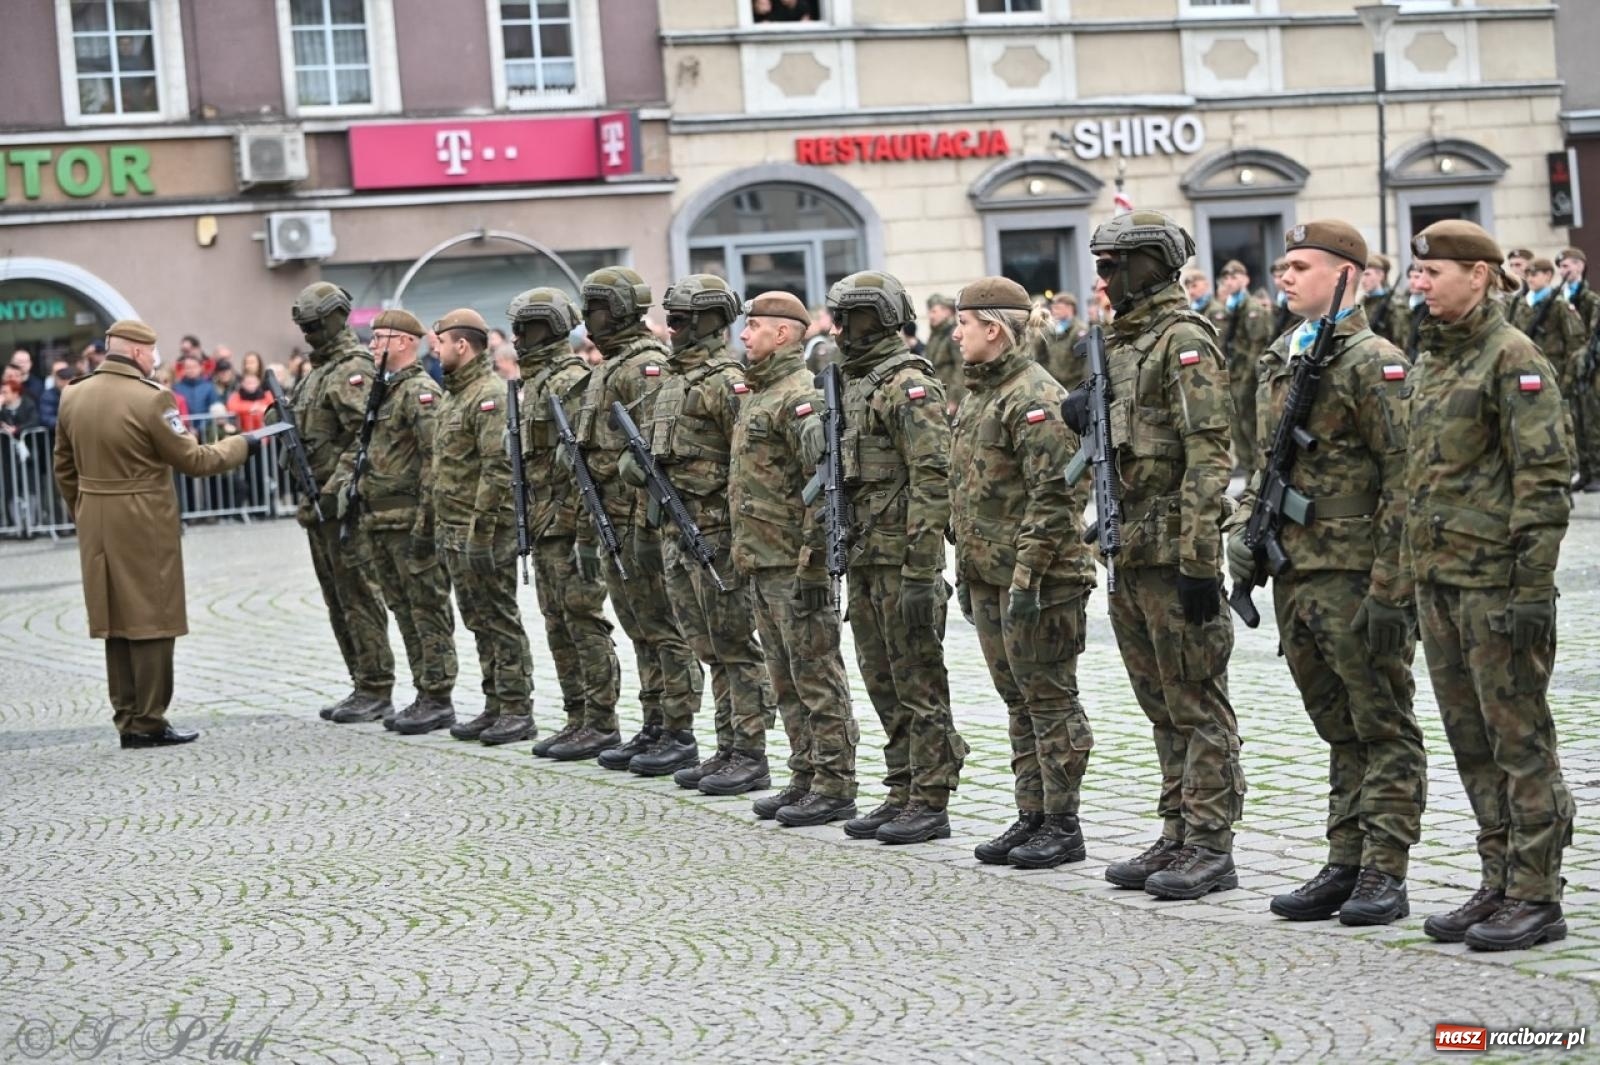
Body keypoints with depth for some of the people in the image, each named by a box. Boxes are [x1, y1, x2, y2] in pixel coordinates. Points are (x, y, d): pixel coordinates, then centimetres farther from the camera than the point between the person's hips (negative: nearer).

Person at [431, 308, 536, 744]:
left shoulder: (491, 396, -14)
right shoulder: (455, 396, 18)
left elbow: (498, 467, -21)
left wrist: (481, 529, -23)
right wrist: (435, 521, 20)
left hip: (484, 530, -10)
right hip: (454, 529, 10)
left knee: (501, 618, -5)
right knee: (479, 621, 12)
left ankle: (517, 711, -2)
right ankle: (496, 706, 17)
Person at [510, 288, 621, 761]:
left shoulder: (572, 379, -14)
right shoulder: (536, 380, 18)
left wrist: (578, 523, -24)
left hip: (568, 521, -10)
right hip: (544, 525, 10)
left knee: (585, 623, -6)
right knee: (559, 627, 12)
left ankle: (602, 724, -2)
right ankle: (578, 718, 18)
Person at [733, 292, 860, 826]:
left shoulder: (801, 396, -15)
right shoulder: (756, 394, 17)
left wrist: (811, 560, -23)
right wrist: (744, 548, 21)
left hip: (796, 563, -10)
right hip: (763, 562, 10)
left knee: (817, 678, -4)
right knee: (787, 680, 14)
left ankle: (835, 788, 1)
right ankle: (805, 778, 22)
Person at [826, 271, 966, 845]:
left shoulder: (910, 385, -13)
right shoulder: (856, 384, 17)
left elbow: (932, 479, -19)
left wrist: (920, 572, -23)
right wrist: (841, 552, 20)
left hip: (902, 558, -10)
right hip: (865, 558, 10)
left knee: (919, 685, -4)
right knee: (884, 684, 13)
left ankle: (930, 803, 1)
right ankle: (903, 793, 20)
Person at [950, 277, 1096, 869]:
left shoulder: (1036, 398, -15)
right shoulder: (978, 394, 15)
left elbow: (1054, 496, -20)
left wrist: (1027, 573, -23)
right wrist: (965, 569, 20)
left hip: (1037, 579, -10)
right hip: (988, 576, 10)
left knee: (1049, 698, -2)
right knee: (1018, 702, 13)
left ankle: (1062, 826, 4)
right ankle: (1032, 818, 20)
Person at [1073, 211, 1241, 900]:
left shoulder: (1184, 339, -12)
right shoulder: (1121, 343, 17)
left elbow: (1207, 455, -19)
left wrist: (1199, 560, -22)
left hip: (1174, 550, -9)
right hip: (1130, 552, 9)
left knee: (1197, 705, -3)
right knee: (1162, 707, 13)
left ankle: (1211, 849, 1)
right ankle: (1178, 837, 20)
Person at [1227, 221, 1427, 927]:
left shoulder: (1374, 364, -11)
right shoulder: (1279, 363, 15)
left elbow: (1404, 483, -15)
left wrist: (1390, 590, -19)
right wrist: (1243, 526, 9)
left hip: (1355, 577, -8)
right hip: (1296, 577, 8)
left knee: (1383, 728, 0)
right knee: (1340, 730, 14)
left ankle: (1384, 875, 3)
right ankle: (1345, 867, 20)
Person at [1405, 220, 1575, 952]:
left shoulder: (1514, 359, -11)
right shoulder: (1432, 363, 15)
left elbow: (1545, 479, -16)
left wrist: (1532, 586, -19)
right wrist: (1411, 572, 19)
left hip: (1495, 581, -9)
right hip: (1439, 581, 9)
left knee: (1520, 739, -2)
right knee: (1472, 743, 12)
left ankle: (1536, 898, 3)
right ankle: (1500, 886, 20)